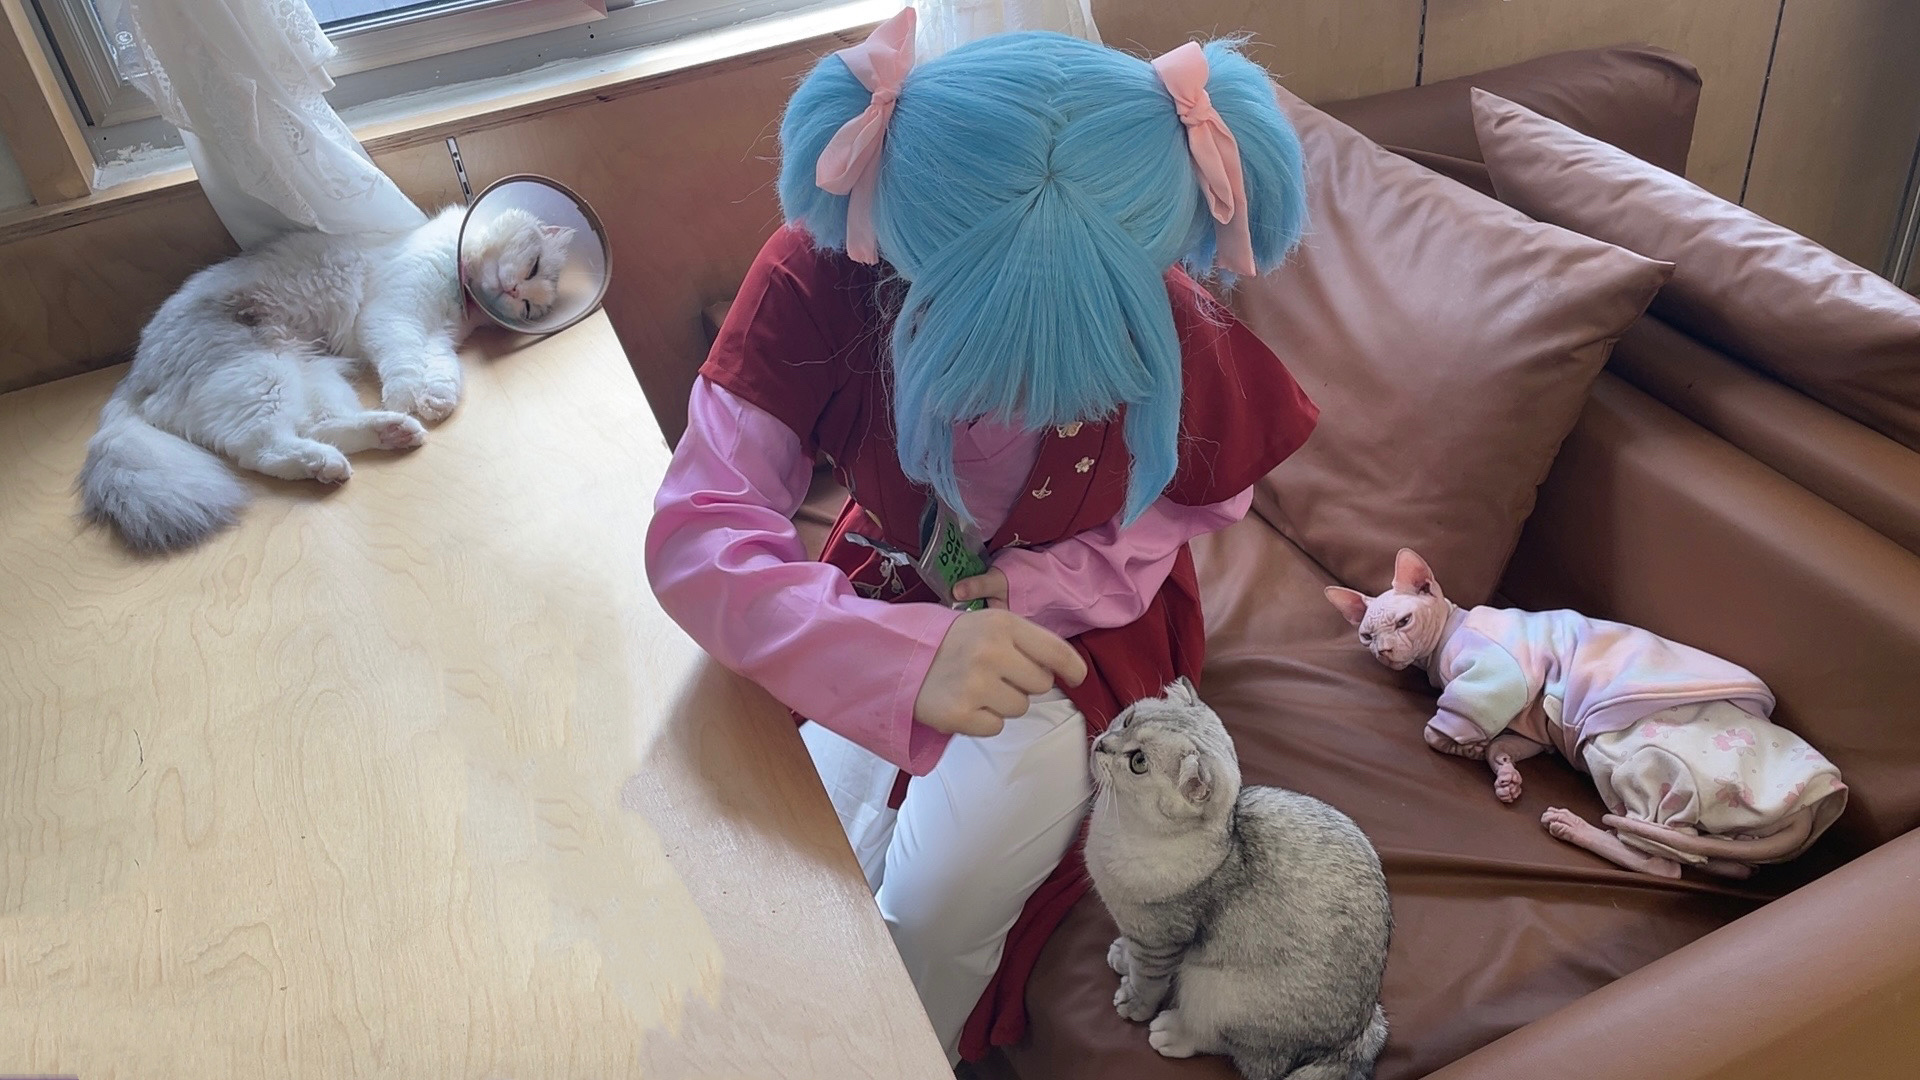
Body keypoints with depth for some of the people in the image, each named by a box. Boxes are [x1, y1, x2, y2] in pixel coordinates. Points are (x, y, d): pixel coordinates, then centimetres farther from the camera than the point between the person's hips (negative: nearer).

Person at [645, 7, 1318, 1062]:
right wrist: (900, 653, -55)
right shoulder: (815, 281, -32)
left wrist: (1050, 586, -22)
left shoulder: (1174, 334, -28)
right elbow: (693, 533, -38)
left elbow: (1202, 501, -5)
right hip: (892, 601, 1)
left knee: (931, 921, -10)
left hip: (1076, 626, -1)